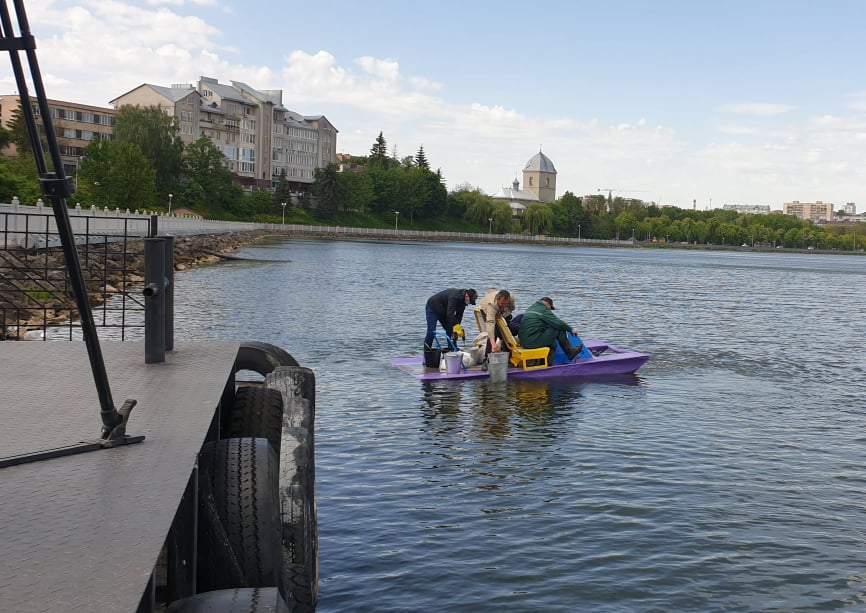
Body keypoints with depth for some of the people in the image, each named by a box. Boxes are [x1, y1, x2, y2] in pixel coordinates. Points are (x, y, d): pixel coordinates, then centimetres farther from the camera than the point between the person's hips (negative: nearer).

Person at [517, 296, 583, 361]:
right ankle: (570, 352, 8)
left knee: (552, 343, 26)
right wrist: (571, 329, 4)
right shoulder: (543, 310, -5)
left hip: (524, 342, 9)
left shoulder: (529, 309, 22)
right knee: (559, 329, -2)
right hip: (534, 342, -9)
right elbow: (558, 323, -10)